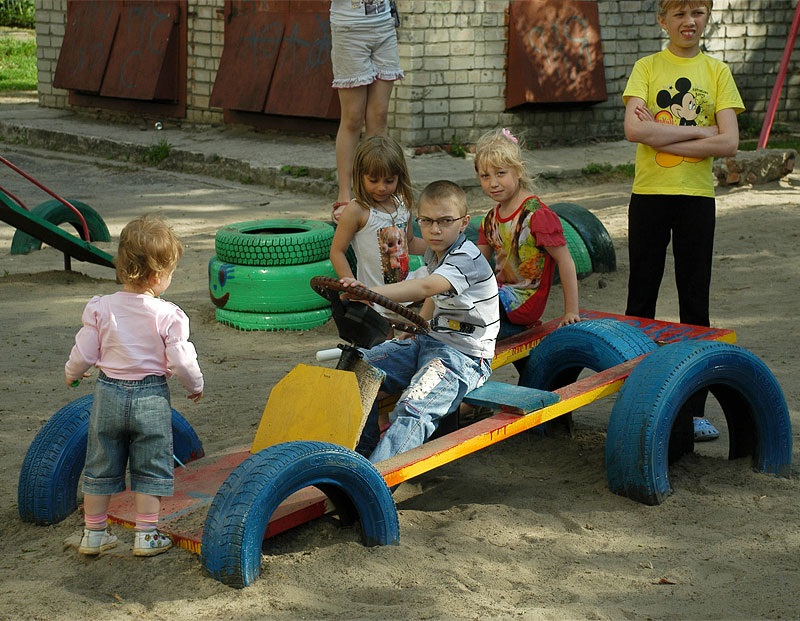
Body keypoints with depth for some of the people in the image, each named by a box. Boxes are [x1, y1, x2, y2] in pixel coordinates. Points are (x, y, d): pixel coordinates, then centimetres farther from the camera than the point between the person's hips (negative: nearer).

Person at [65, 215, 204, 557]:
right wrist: (195, 386, 7)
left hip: (108, 394, 3)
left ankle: (94, 532, 25)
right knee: (150, 468, 12)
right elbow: (181, 361, -13)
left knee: (100, 466, 16)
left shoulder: (100, 308, -9)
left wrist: (71, 373, 19)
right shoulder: (168, 315, -16)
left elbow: (84, 353, -3)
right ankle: (147, 535, 13)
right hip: (151, 397, -3)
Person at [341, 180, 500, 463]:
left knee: (413, 409, -32)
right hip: (430, 341, 10)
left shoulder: (466, 259, -20)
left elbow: (426, 287, -39)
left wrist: (370, 292, -49)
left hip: (465, 354, -10)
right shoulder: (434, 254, 11)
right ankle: (361, 452, 11)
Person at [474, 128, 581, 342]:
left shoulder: (536, 215, -15)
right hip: (501, 293, 9)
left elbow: (566, 262, -14)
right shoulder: (492, 218, 10)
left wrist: (571, 312, -16)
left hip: (523, 300, -9)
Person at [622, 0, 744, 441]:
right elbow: (634, 129, -14)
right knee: (641, 297, 7)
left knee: (695, 303, 4)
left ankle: (694, 407, 8)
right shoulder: (647, 67, 1)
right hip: (649, 193, 0)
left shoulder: (717, 72, 4)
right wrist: (698, 131, -13)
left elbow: (729, 143, -7)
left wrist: (662, 136, -12)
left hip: (697, 196, 1)